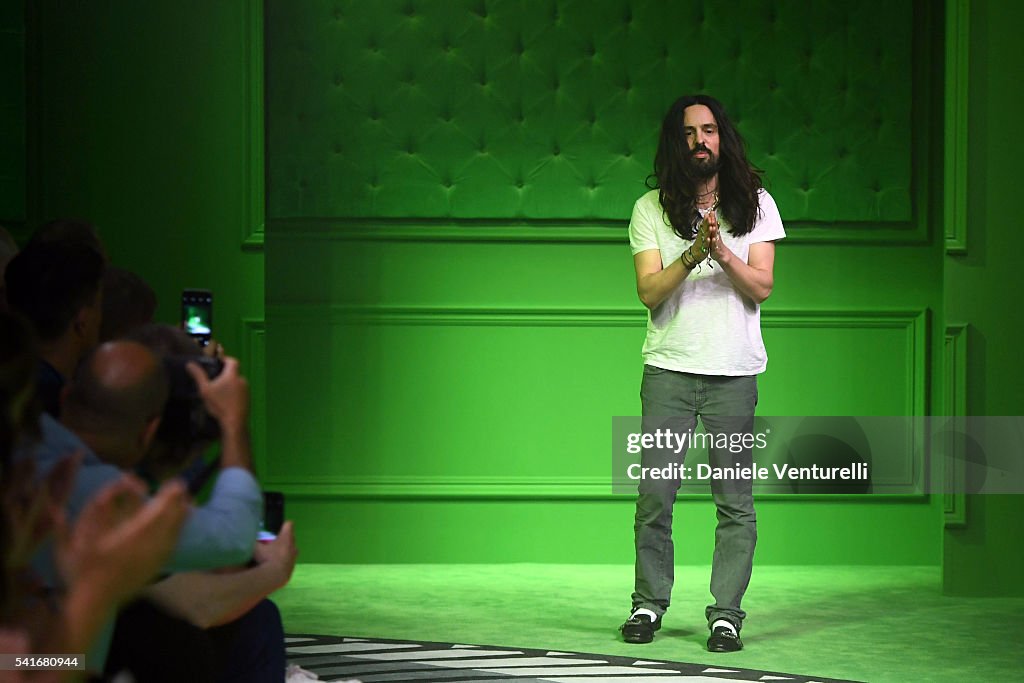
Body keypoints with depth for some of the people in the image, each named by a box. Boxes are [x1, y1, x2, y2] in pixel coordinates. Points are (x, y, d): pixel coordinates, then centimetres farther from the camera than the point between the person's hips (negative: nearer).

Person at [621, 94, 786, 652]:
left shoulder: (755, 203, 8)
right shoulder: (650, 209, 6)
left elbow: (762, 286, 0)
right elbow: (649, 291, -3)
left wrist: (723, 252, -17)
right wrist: (693, 255, -19)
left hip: (734, 372, 0)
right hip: (668, 368, 0)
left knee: (735, 501, -2)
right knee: (654, 494, -3)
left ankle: (726, 613, 4)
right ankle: (648, 604, 11)